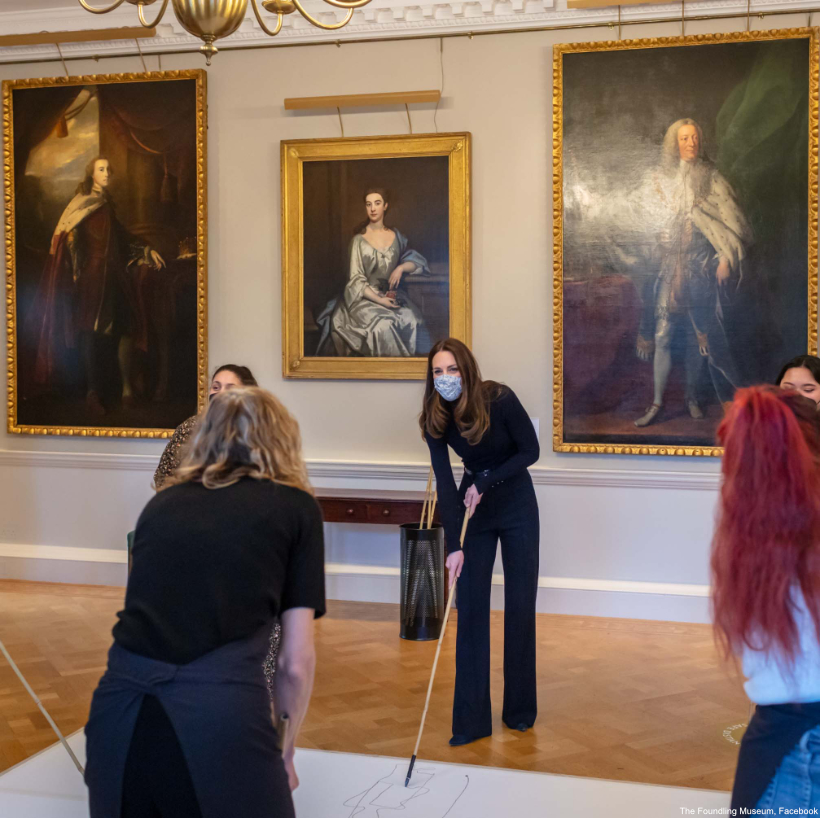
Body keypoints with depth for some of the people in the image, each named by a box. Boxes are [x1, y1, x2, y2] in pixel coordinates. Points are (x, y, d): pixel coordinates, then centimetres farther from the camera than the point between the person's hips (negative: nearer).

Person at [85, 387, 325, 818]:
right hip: (220, 715, -4)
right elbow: (296, 662, 10)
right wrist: (285, 750, 28)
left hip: (118, 714, 4)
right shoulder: (297, 507, 11)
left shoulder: (161, 503, 21)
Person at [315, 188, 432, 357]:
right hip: (365, 299, -3)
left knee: (412, 321, -28)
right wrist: (379, 300, -16)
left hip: (392, 296, 3)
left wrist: (401, 268, -5)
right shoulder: (359, 240, 2)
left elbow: (418, 262, 17)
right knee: (382, 325, -34)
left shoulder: (396, 236, 12)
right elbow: (356, 280, -3)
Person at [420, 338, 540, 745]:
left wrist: (485, 483, -21)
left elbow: (530, 451, -13)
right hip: (473, 510, 2)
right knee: (471, 609, -3)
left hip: (516, 504, -2)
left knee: (520, 606, 3)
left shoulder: (500, 399, -21)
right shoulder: (434, 420, -13)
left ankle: (520, 711, 19)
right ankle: (471, 721, 2)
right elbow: (445, 484, -17)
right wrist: (453, 546, -24)